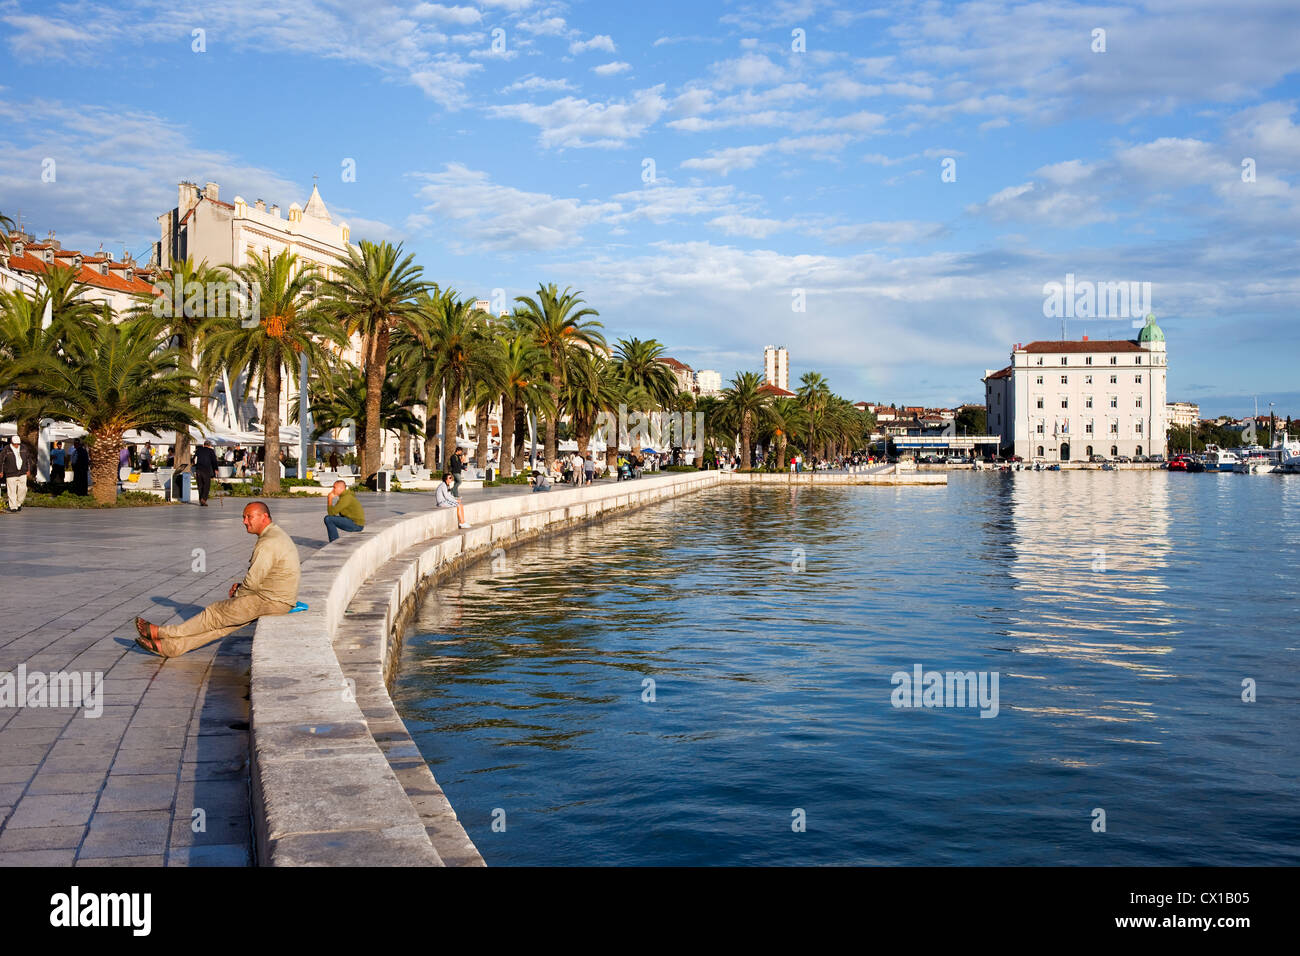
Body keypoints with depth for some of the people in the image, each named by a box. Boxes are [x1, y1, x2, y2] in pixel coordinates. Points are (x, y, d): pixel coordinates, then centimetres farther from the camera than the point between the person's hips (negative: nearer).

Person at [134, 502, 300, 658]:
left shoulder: (268, 543, -21)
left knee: (216, 613, -2)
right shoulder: (277, 533, 14)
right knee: (221, 622, 6)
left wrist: (237, 594, -1)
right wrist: (241, 586, 9)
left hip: (270, 602, -9)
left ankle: (159, 633, 7)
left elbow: (253, 582, -22)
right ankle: (170, 646, 7)